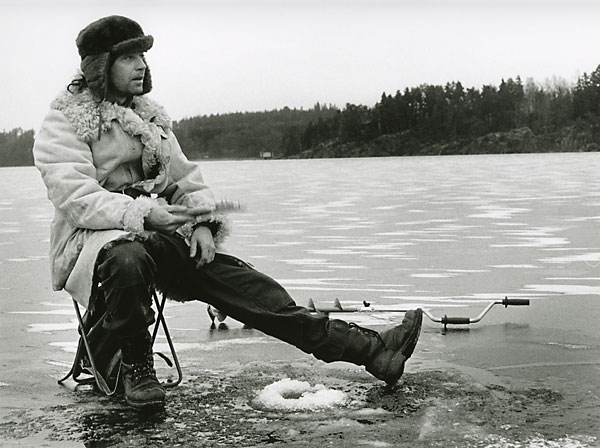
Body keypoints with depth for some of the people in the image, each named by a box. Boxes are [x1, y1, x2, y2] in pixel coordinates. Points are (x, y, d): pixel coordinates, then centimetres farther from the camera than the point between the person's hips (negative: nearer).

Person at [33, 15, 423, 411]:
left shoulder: (150, 116, 20)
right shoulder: (64, 124, -3)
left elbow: (185, 178, 17)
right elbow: (77, 199, -16)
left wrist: (201, 222, -3)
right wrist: (144, 213, -28)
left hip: (162, 233, 6)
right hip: (96, 237, -6)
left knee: (236, 278, -11)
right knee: (128, 259, -43)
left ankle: (369, 349, -18)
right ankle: (135, 367, -18)